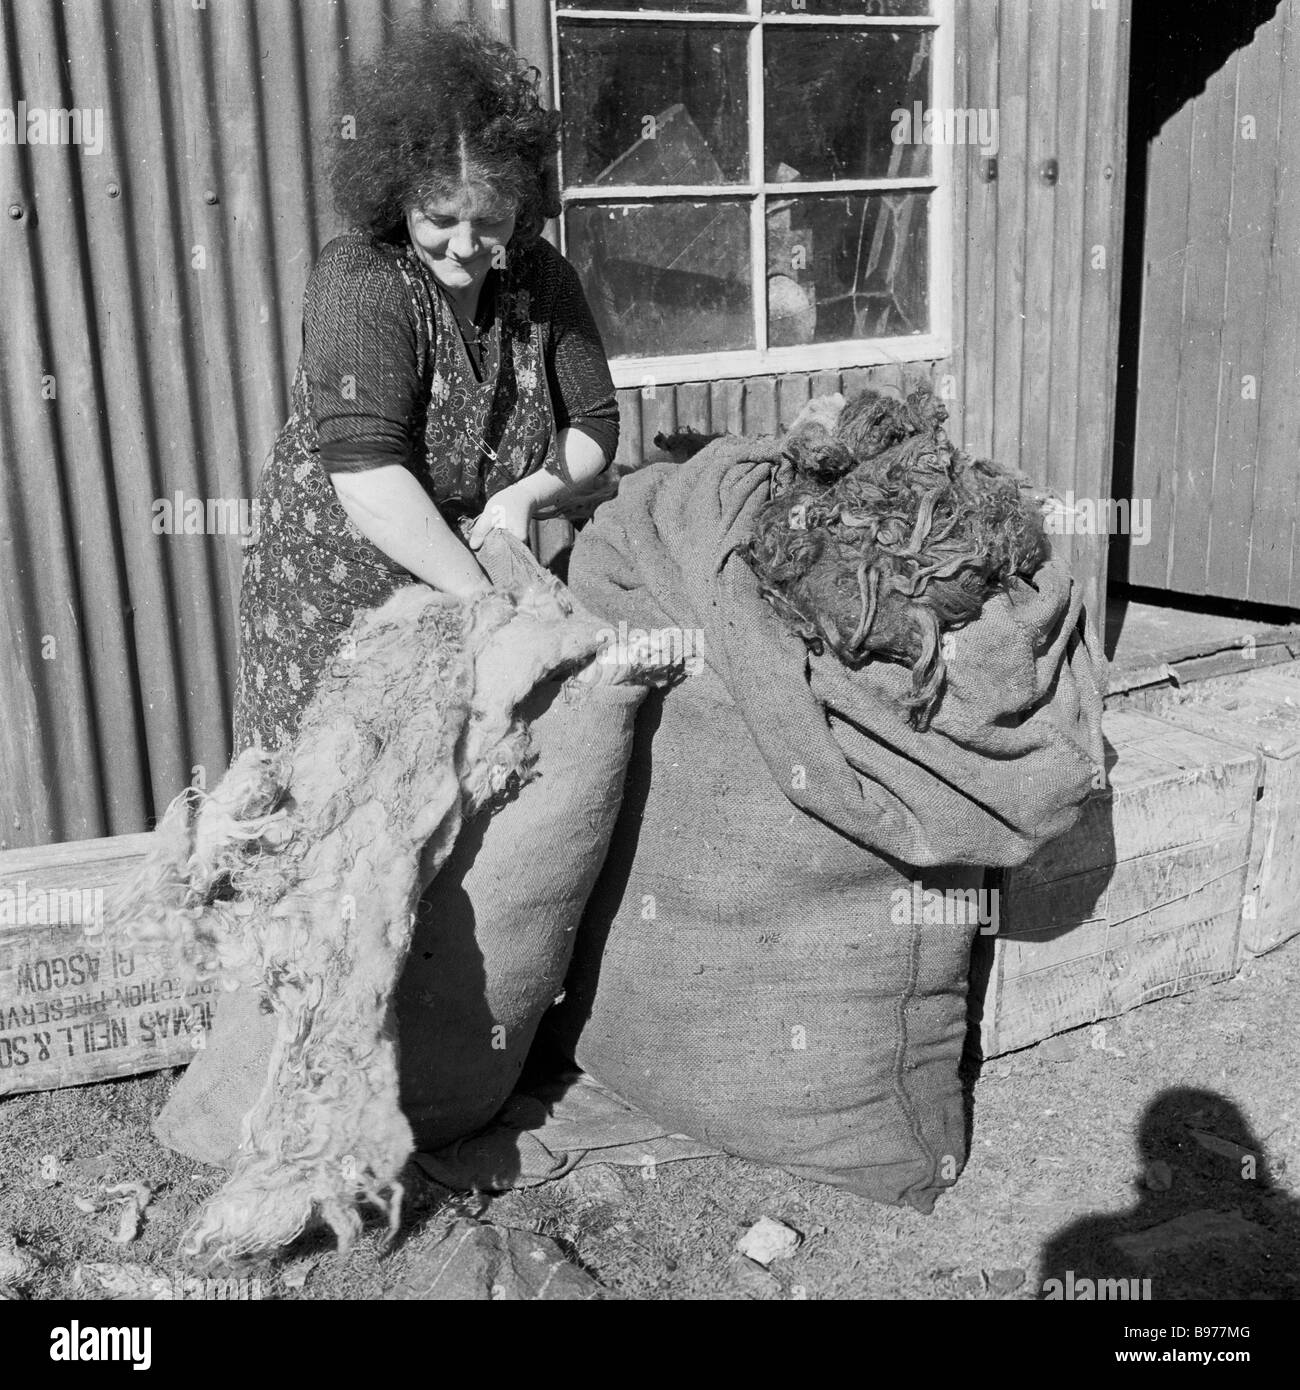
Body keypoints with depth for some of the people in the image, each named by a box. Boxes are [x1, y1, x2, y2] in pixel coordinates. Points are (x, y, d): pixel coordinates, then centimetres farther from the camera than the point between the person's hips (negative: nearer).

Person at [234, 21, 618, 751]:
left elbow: (595, 426, 4)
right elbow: (367, 476, -29)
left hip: (478, 565, 5)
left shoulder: (542, 276, -3)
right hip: (342, 579, -4)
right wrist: (484, 598, -31)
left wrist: (527, 492, -17)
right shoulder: (360, 280, -19)